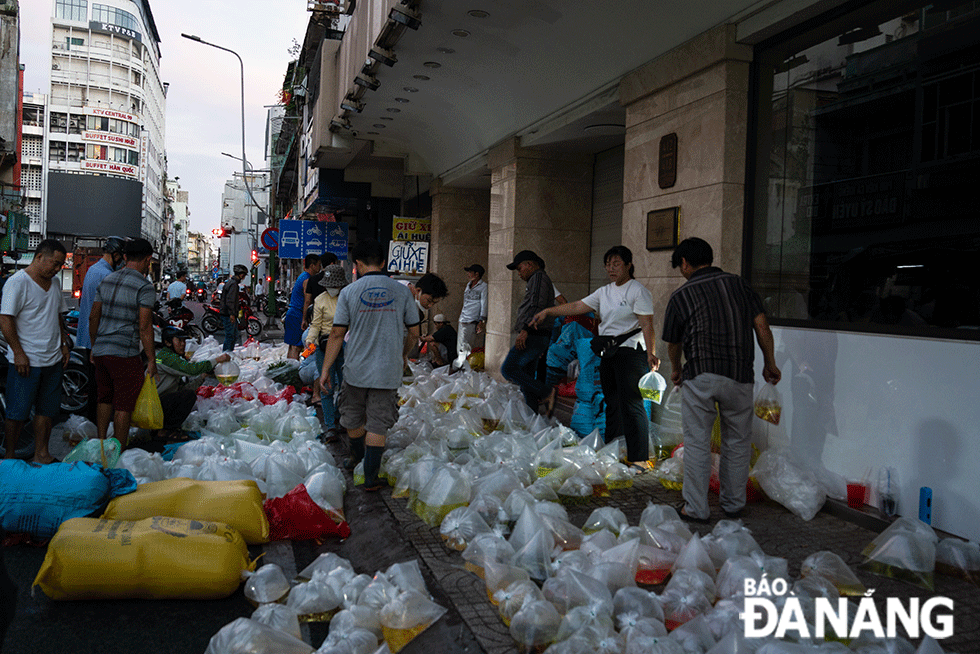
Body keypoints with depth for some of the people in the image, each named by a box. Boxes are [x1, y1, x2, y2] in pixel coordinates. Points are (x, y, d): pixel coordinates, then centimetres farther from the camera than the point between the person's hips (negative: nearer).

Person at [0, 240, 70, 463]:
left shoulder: (54, 283, 13)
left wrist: (64, 344, 15)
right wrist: (18, 353, -17)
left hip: (53, 360, 7)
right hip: (26, 361, -7)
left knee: (47, 410, 11)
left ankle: (41, 454, 20)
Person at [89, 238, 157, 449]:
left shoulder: (107, 280, 10)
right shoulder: (145, 287, -12)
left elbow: (93, 317, 13)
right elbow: (144, 327, -16)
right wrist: (151, 360, -10)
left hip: (100, 351, 7)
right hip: (125, 354, -7)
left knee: (105, 398, 21)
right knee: (124, 405, 2)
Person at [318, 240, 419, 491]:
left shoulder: (349, 292, -4)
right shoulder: (401, 291, -2)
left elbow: (337, 333, -4)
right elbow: (413, 333, 4)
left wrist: (325, 369, 3)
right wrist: (403, 356, 23)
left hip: (356, 370, 1)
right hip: (388, 372, 0)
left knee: (353, 418, 22)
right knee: (377, 425, 5)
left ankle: (357, 456, 43)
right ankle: (370, 477, 5)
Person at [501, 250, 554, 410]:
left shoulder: (539, 277, -5)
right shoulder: (535, 280, 27)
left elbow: (537, 306, -19)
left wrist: (525, 330, -27)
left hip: (534, 335, -11)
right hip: (532, 336, 11)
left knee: (508, 369, -17)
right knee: (527, 378, 10)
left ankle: (546, 394, -16)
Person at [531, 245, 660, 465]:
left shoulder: (638, 291, -5)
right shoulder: (605, 292, 17)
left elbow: (647, 326, -12)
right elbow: (576, 307, 14)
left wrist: (651, 353, -21)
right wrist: (547, 312, 8)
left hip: (631, 352, -8)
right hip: (608, 354, 8)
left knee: (632, 406, -11)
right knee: (612, 405, 12)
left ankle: (639, 459, -7)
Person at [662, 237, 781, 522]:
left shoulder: (681, 296, 3)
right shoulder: (739, 284, 9)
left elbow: (673, 343, 13)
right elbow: (762, 326, 4)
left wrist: (675, 370, 31)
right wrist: (770, 364, 15)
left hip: (699, 376, -3)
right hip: (739, 376, 3)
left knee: (697, 443, 6)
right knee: (737, 442, 15)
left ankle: (695, 508, 12)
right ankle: (734, 504, 25)